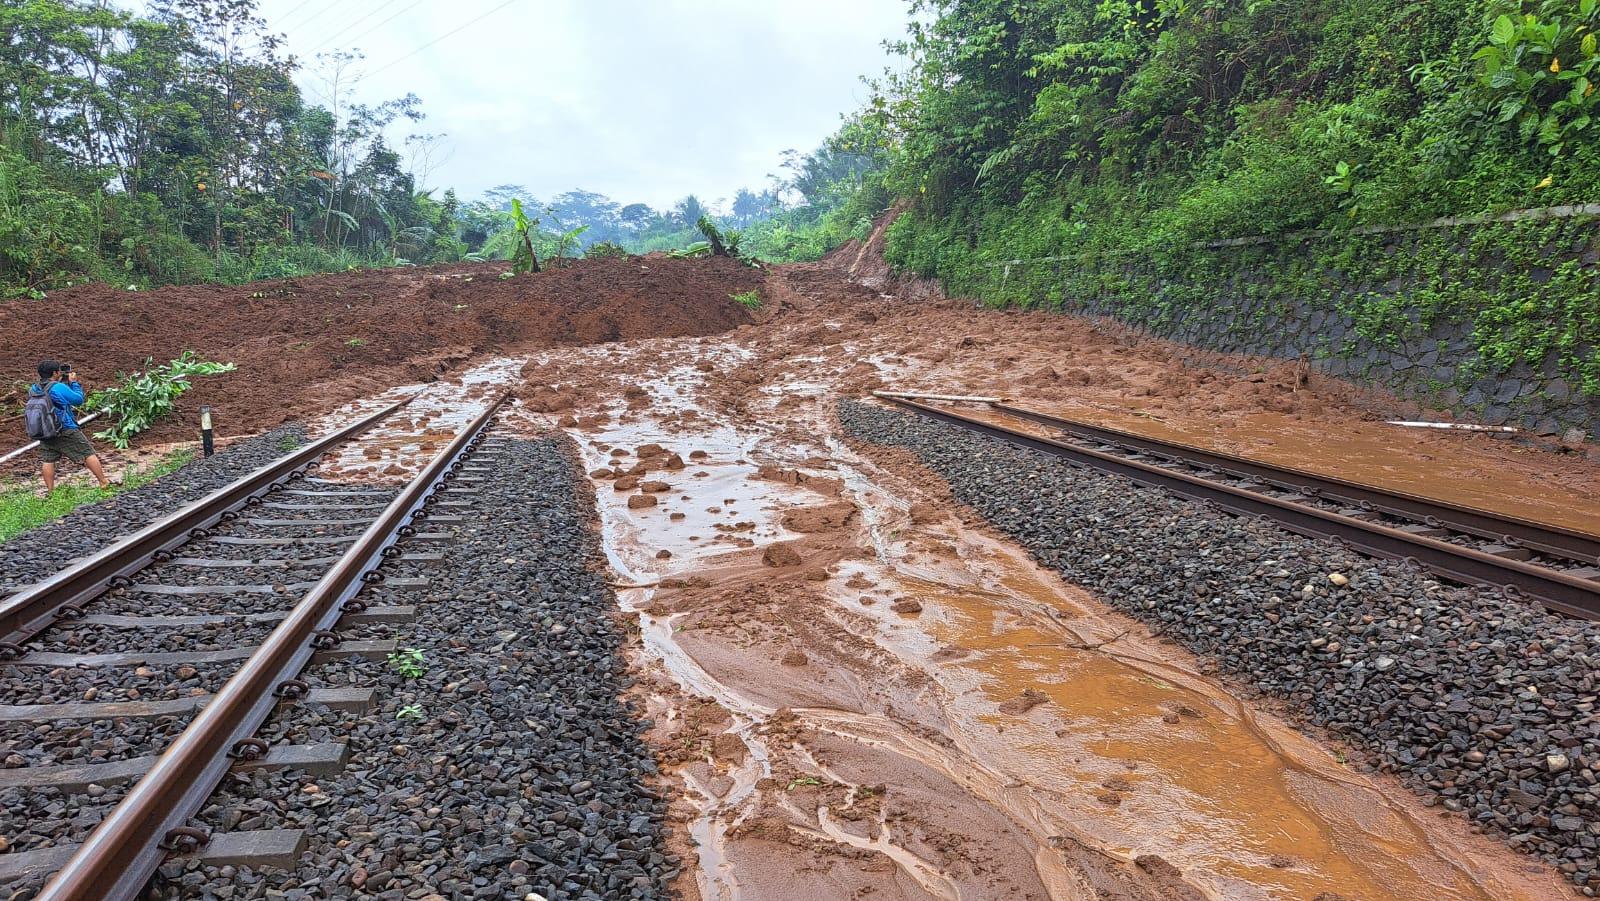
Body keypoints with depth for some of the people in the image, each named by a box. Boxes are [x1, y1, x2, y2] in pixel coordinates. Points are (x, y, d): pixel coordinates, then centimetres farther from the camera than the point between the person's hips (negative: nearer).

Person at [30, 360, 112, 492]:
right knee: (88, 454, 3)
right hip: (66, 430, -6)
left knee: (48, 460, 10)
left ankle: (50, 491, 12)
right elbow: (78, 400, -6)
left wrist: (60, 381, 11)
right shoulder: (59, 388, -17)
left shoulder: (34, 389, 3)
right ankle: (104, 482, 5)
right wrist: (73, 382, 2)